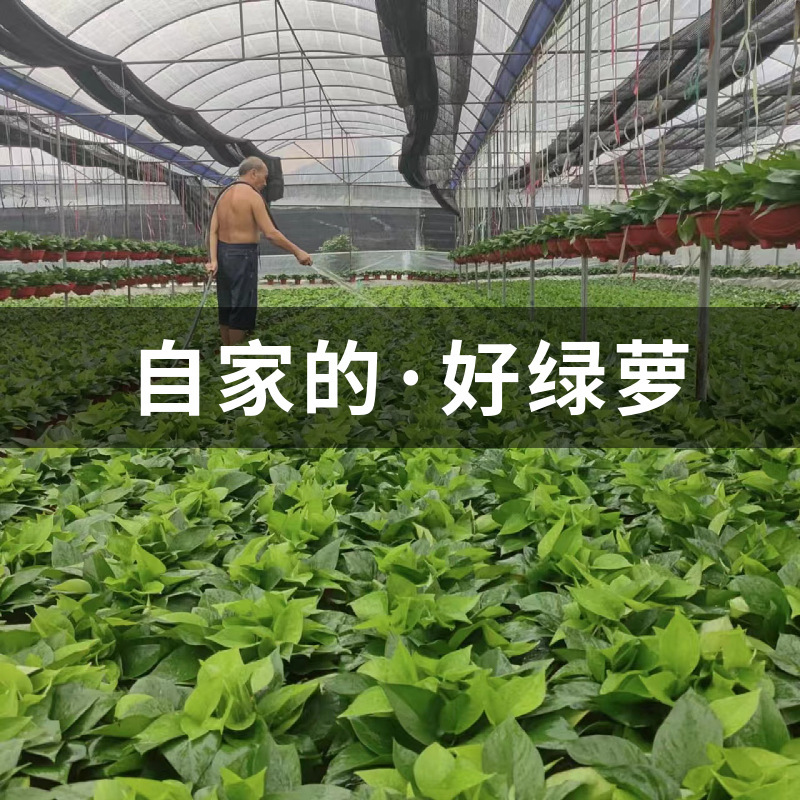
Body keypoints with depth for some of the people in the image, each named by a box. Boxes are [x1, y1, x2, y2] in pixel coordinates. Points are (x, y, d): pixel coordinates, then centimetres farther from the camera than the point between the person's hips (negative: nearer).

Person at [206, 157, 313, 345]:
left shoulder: (224, 195, 11)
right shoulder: (253, 196, -12)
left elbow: (213, 231, 1)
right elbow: (270, 233, -19)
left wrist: (213, 260, -6)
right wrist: (297, 252, -13)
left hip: (223, 254, 8)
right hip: (243, 256, -8)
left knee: (226, 309, 15)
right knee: (242, 310, 1)